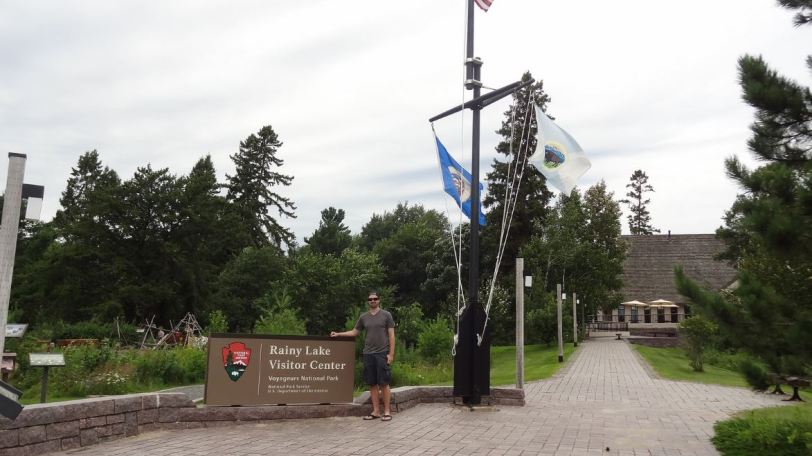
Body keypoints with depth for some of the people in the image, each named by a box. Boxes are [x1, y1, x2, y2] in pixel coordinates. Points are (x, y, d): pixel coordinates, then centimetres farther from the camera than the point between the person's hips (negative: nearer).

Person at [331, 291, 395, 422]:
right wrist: (338, 334, 8)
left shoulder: (386, 315, 2)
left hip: (382, 353, -4)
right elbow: (354, 332, 19)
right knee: (372, 384, 5)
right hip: (368, 354, 4)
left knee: (383, 383, -2)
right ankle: (376, 411, 12)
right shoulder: (364, 317, 12)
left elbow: (391, 335, 0)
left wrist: (391, 353, -7)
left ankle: (387, 411, 6)